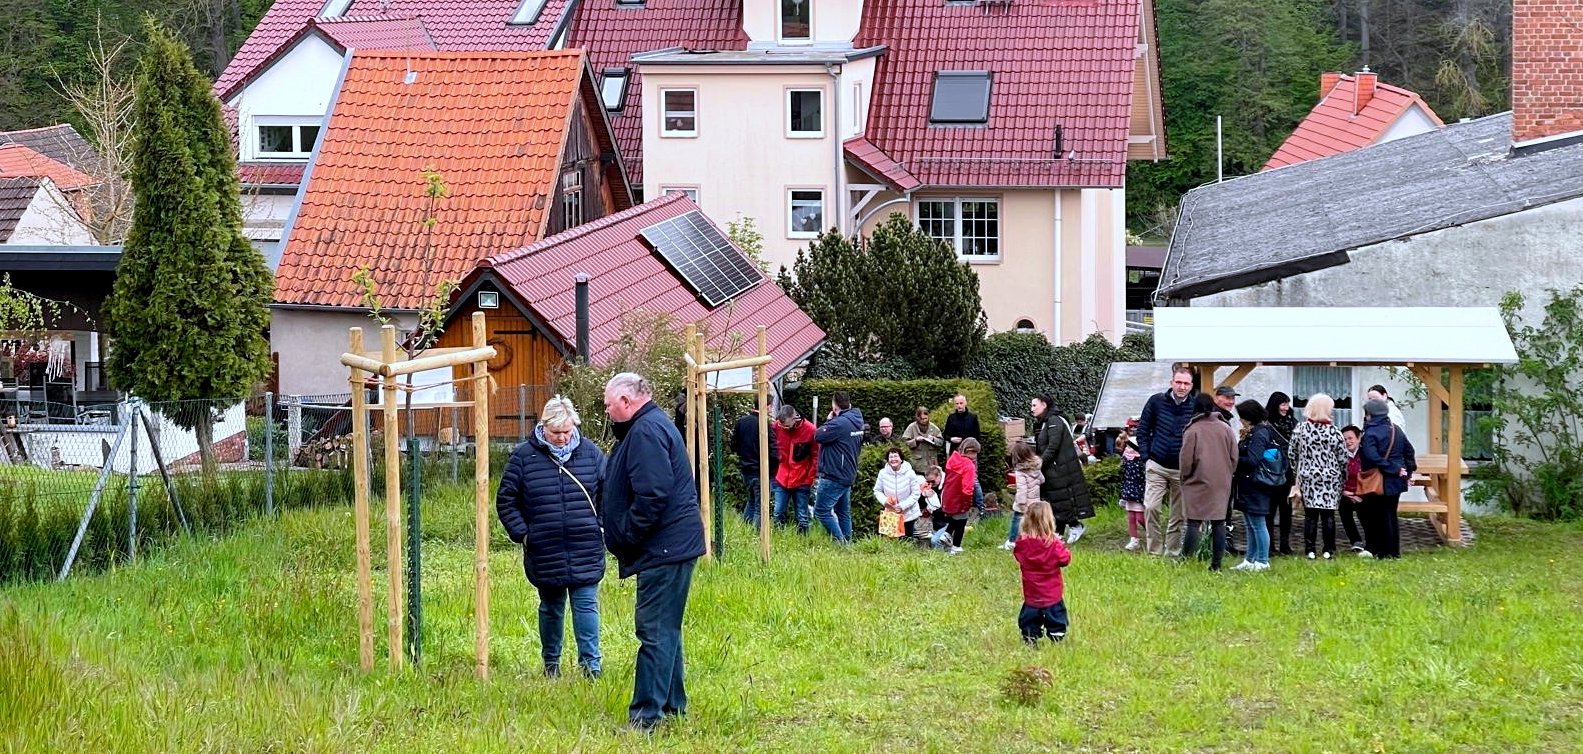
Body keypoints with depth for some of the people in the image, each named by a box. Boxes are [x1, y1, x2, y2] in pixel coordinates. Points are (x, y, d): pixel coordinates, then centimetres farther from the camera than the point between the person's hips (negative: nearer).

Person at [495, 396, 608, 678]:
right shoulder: (524, 456, -3)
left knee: (586, 605, -4)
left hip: (586, 550, 0)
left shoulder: (590, 453, 1)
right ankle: (550, 663, 27)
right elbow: (506, 501, 3)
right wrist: (521, 534, -4)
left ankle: (590, 664, -1)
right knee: (551, 608, 13)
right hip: (545, 553, 0)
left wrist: (602, 527, 2)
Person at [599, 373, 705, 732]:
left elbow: (652, 495, -25)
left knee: (655, 631, -9)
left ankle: (646, 715, -9)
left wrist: (627, 536, -15)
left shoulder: (646, 431, -16)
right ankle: (672, 704, 24)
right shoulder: (653, 425, 18)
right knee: (665, 628, 17)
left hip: (663, 548, -11)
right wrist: (625, 536, 17)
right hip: (673, 545, 11)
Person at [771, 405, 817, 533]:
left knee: (802, 517, 4)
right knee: (778, 513, 3)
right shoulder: (776, 426, -6)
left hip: (802, 481, -2)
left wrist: (812, 479, -6)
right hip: (781, 480, 2)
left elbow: (815, 456, -5)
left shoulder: (810, 430, -12)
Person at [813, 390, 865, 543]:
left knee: (821, 511, -6)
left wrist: (828, 420, -4)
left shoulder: (839, 423, -19)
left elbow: (818, 436, -19)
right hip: (848, 475, 10)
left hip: (833, 476, -10)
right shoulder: (857, 423, 11)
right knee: (843, 513, 15)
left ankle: (840, 542, -11)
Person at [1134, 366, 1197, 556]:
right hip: (1157, 467, 0)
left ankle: (1172, 552, 16)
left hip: (1182, 469, 0)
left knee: (1178, 515, 6)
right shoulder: (1156, 401, -2)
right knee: (1151, 507, -11)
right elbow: (1142, 430, 6)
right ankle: (1154, 551, -3)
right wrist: (1146, 457, 0)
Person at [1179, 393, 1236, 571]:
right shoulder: (1226, 428, 3)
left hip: (1198, 483, -4)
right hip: (1221, 484, 4)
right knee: (1219, 523, 7)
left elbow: (1186, 460, -8)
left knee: (1193, 523, -1)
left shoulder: (1192, 430, -9)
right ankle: (1216, 564, 6)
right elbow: (1234, 458, 7)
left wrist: (1185, 477, 8)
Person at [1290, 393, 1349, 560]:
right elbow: (1343, 459, -2)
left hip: (1307, 478, 1)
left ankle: (1309, 550, 4)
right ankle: (1328, 550, 7)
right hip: (1330, 479, -1)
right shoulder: (1334, 432, -8)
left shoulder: (1300, 429, -4)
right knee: (1328, 515, 5)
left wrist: (1296, 475, 16)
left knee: (1310, 515, 5)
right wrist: (1343, 478, 13)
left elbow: (1293, 455, 3)